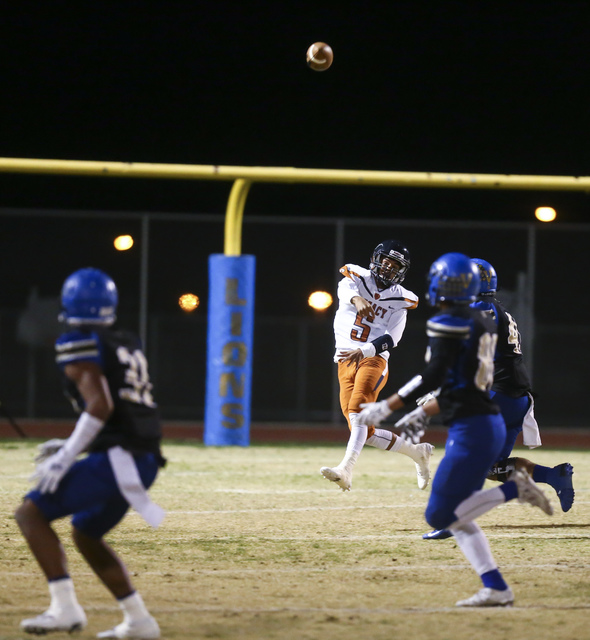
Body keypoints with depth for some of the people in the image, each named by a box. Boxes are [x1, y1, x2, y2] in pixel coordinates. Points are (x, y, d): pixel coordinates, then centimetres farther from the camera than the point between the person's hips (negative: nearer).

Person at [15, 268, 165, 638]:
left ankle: (65, 607, -15)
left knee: (31, 513, -4)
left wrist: (64, 459, -15)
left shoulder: (81, 346, -6)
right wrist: (70, 448, 24)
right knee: (86, 534, 26)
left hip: (116, 460, -8)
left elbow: (100, 406, -18)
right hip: (145, 461, 8)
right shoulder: (128, 347, 20)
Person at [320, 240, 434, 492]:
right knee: (366, 433, 1)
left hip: (373, 359, -3)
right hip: (345, 363, 3)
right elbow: (345, 288, -18)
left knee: (357, 412, -28)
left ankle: (345, 470, -43)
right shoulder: (357, 277, 8)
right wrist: (357, 299, -42)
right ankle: (417, 452, 22)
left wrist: (363, 351, -24)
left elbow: (391, 339, -5)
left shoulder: (401, 299, 6)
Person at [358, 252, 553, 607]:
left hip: (471, 431, -9)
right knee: (456, 516, 12)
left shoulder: (448, 324, -12)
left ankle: (514, 488, -10)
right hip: (490, 425, 9)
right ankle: (495, 588, 5)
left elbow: (433, 377, -20)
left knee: (440, 515, -4)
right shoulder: (484, 324, 15)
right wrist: (424, 413, 29)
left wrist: (385, 408, -16)